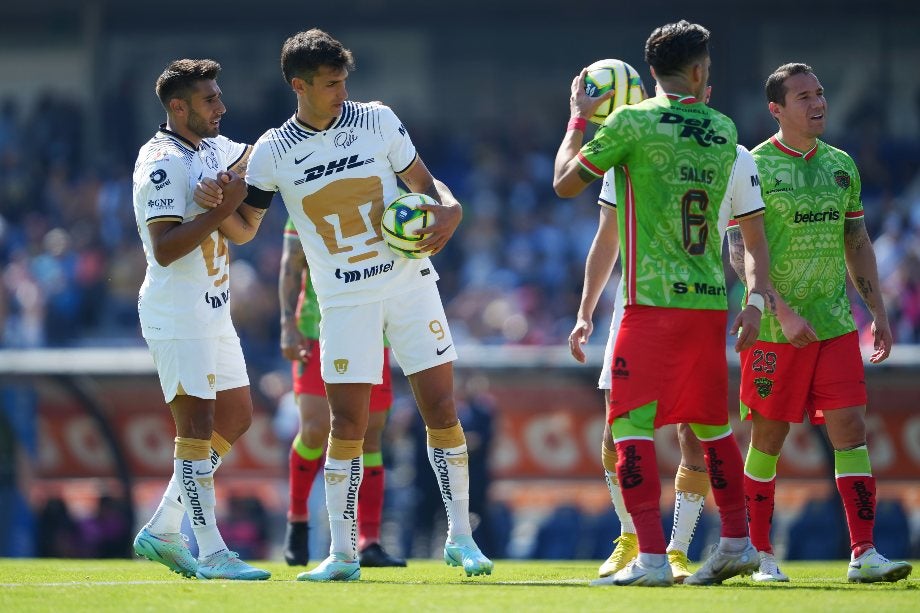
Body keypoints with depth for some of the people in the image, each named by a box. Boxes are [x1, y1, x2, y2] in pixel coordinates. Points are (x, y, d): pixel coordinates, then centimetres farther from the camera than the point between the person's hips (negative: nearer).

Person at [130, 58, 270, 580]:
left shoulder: (217, 150, 12)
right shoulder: (163, 163, -15)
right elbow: (164, 249, -23)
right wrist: (221, 209, -25)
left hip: (213, 311, 10)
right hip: (177, 314, -10)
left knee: (237, 418, 11)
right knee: (197, 424, -10)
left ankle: (162, 531, 17)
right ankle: (211, 553, -9)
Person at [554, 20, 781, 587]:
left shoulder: (631, 123, -6)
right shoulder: (724, 132, 10)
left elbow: (564, 182, 6)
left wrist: (579, 117, 17)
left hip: (653, 302, -5)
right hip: (711, 302, 5)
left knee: (631, 425, -4)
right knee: (712, 423, 17)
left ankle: (651, 557, -13)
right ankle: (738, 544, 20)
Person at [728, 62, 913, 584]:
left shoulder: (841, 164, 11)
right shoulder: (755, 167, -7)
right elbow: (740, 249, -11)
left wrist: (879, 311, 14)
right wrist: (778, 308, -22)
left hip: (834, 324, 4)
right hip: (773, 328, -4)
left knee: (852, 430, -5)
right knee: (769, 437, 4)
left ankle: (864, 553, -8)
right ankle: (760, 553, 15)